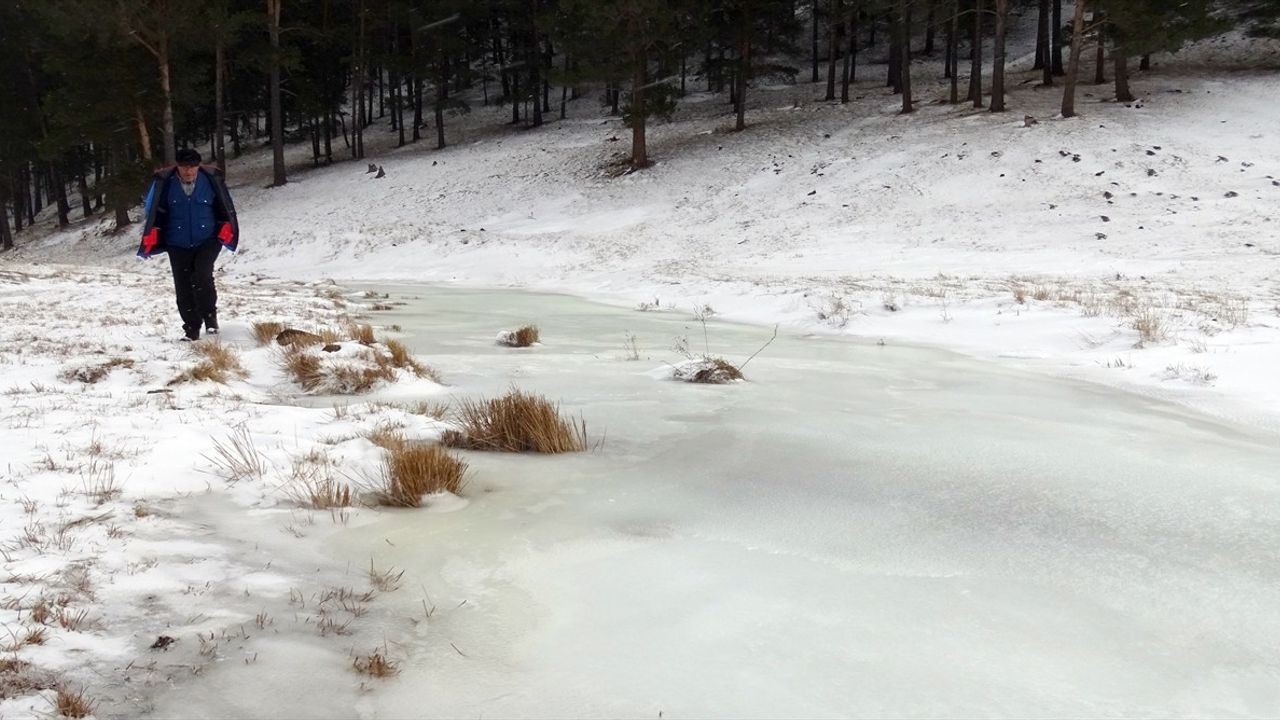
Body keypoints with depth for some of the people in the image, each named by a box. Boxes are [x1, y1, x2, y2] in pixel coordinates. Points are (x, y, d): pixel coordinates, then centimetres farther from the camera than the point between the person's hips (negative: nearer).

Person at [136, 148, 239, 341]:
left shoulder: (211, 179, -5)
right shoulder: (165, 182, -6)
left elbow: (225, 208, 7)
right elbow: (152, 210, 5)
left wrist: (225, 229, -5)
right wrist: (151, 234, -3)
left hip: (207, 241, -2)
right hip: (178, 245, 2)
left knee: (201, 276, -22)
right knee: (183, 288, 1)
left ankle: (210, 317, -3)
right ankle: (191, 328, 13)